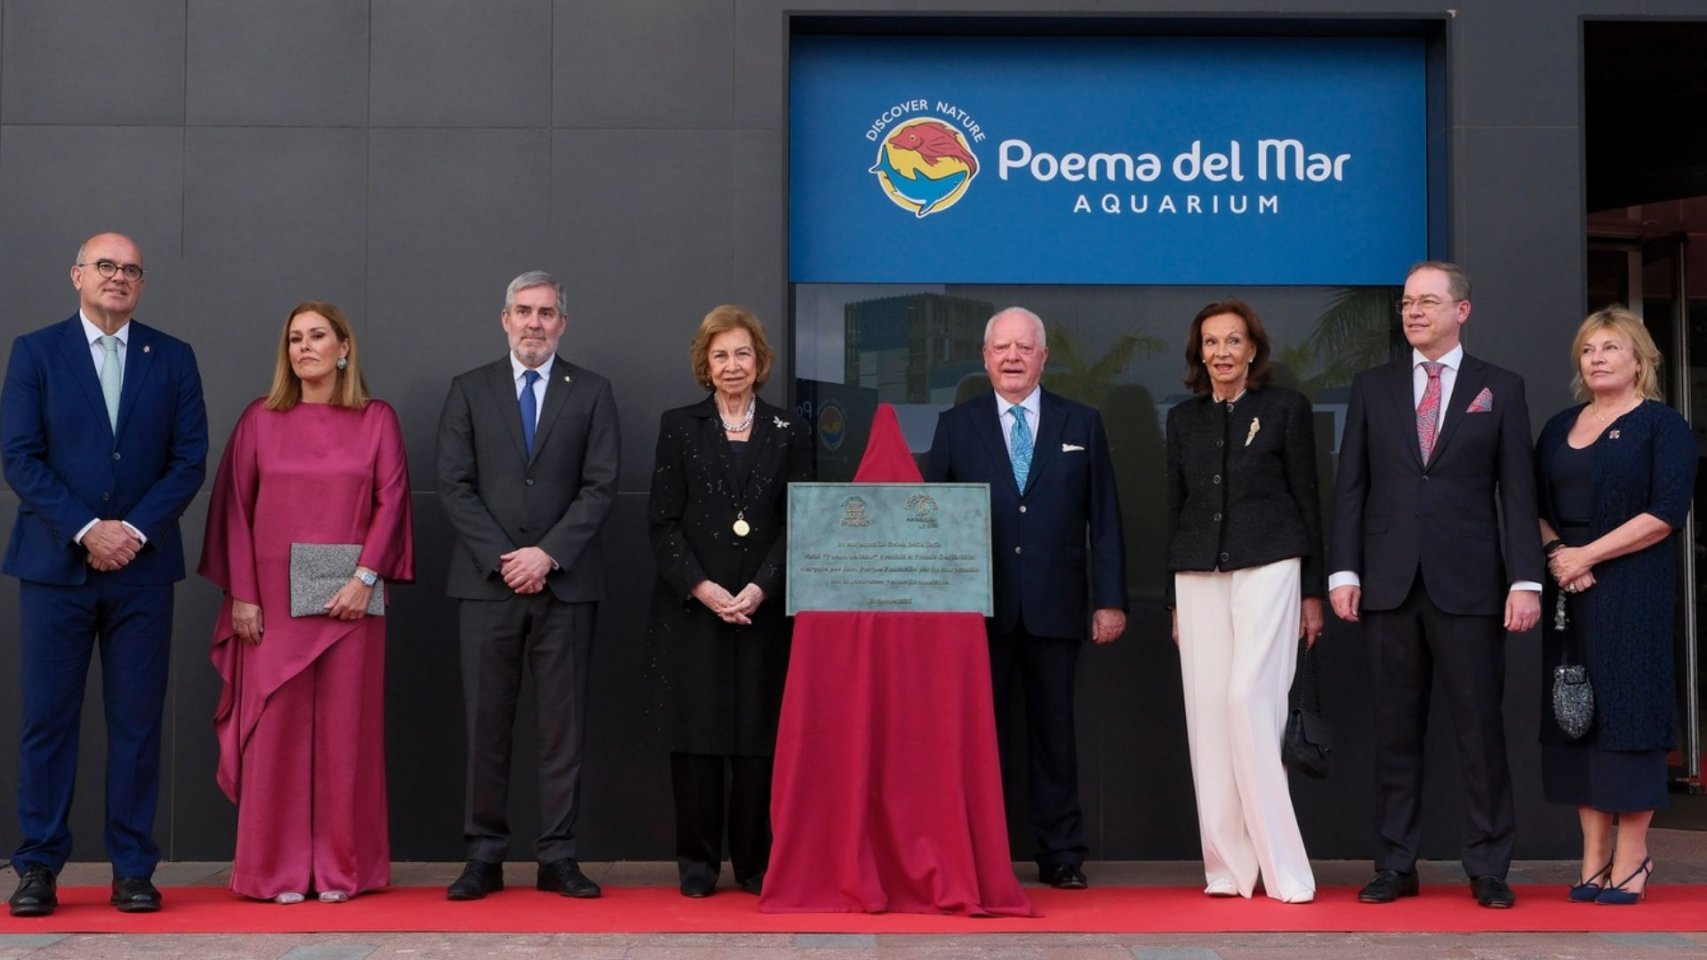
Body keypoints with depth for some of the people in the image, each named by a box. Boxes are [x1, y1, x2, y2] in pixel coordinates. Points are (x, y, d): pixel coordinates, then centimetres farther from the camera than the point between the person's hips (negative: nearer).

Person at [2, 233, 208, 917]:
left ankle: (133, 869, 9)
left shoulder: (173, 359, 8)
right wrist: (86, 528, -12)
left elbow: (190, 459, 3)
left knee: (137, 723, 3)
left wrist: (135, 530, -10)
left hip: (141, 567, 1)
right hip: (56, 564, -1)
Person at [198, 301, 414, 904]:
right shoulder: (260, 420, 7)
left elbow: (391, 501, 1)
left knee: (345, 730, 1)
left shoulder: (377, 420, 6)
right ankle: (279, 869, 6)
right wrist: (241, 594, -4)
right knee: (275, 729, -1)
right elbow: (234, 507, 4)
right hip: (274, 599, 0)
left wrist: (365, 577, -11)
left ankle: (343, 867, 9)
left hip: (349, 599, 0)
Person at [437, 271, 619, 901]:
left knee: (564, 723, 1)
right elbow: (454, 486, 2)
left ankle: (557, 857, 6)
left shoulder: (591, 393, 8)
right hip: (488, 581, 0)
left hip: (566, 582, 0)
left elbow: (600, 487, 0)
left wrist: (548, 554, -11)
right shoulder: (470, 391, 9)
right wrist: (503, 558, -8)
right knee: (486, 722, 1)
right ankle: (484, 856, 7)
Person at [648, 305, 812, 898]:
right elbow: (664, 522, 1)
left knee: (759, 736, 1)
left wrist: (760, 588, -10)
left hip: (765, 608, 1)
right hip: (691, 606, -1)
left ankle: (755, 862, 9)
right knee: (696, 734, -1)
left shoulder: (788, 432, 9)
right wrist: (702, 588, -11)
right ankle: (698, 863, 7)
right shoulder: (679, 427, 6)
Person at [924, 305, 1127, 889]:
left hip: (1054, 606, 0)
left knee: (1054, 732, 6)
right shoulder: (956, 426, 7)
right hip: (978, 605, 0)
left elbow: (1103, 518, 7)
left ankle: (1061, 857, 13)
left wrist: (1110, 599, 1)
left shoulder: (1081, 425, 9)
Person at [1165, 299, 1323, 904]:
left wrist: (1313, 592, 0)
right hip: (1199, 576, 4)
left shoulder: (1286, 408, 4)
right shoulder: (1183, 419, 14)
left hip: (1268, 568, -4)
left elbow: (1306, 499, 3)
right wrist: (1176, 599, 14)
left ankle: (1283, 869, -9)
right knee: (1208, 713, 0)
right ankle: (1229, 866, 6)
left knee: (1250, 700, -15)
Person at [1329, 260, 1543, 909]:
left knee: (1481, 730, 0)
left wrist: (1526, 580, -6)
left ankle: (1488, 869, 9)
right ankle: (1395, 866, 12)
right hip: (1390, 584, 2)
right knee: (1395, 732, 6)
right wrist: (1343, 571, -1)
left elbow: (1518, 491, 2)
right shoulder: (1372, 388, 11)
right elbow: (1350, 486, 8)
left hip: (1469, 586, -2)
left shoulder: (1500, 389, 6)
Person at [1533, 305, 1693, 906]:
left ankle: (1631, 858, 1)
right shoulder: (1560, 428, 16)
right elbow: (1535, 505, 12)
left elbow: (1666, 511, -12)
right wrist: (1555, 551, -8)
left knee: (1628, 715, -5)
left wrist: (1587, 554, -16)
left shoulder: (1662, 425, -1)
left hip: (1632, 591, -5)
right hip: (1567, 589, 5)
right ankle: (1594, 858, 9)